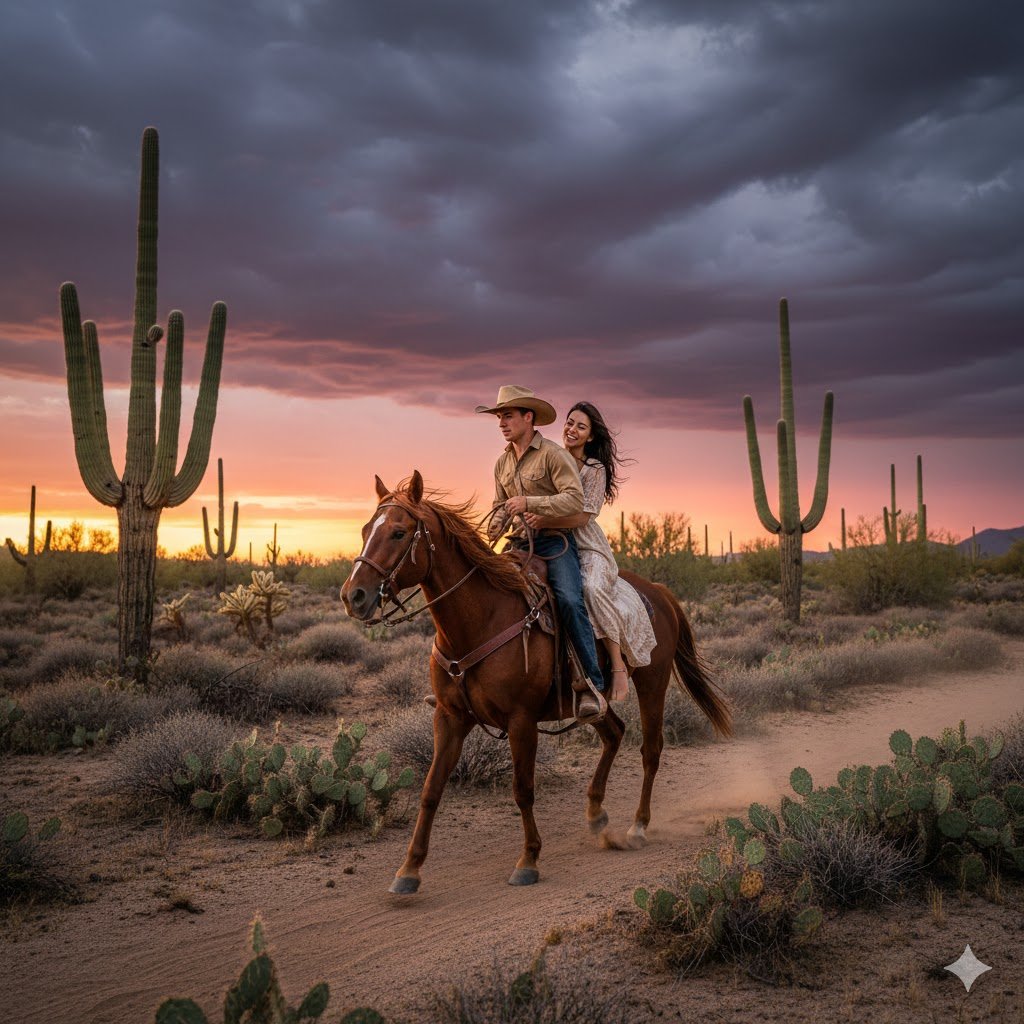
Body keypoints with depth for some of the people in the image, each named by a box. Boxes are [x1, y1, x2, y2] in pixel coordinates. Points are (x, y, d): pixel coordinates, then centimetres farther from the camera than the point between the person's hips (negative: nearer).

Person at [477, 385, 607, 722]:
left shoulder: (553, 454, -7)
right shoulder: (502, 463, 15)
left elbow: (575, 500, -17)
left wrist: (529, 502, -26)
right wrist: (497, 523, 2)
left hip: (554, 541, -7)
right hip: (518, 544, 7)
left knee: (569, 600, -28)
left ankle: (593, 687, -26)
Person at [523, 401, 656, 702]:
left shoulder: (595, 469, -5)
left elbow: (583, 516, -14)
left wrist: (545, 521, -27)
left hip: (587, 547, -5)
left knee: (592, 588, -34)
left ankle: (618, 665, -25)